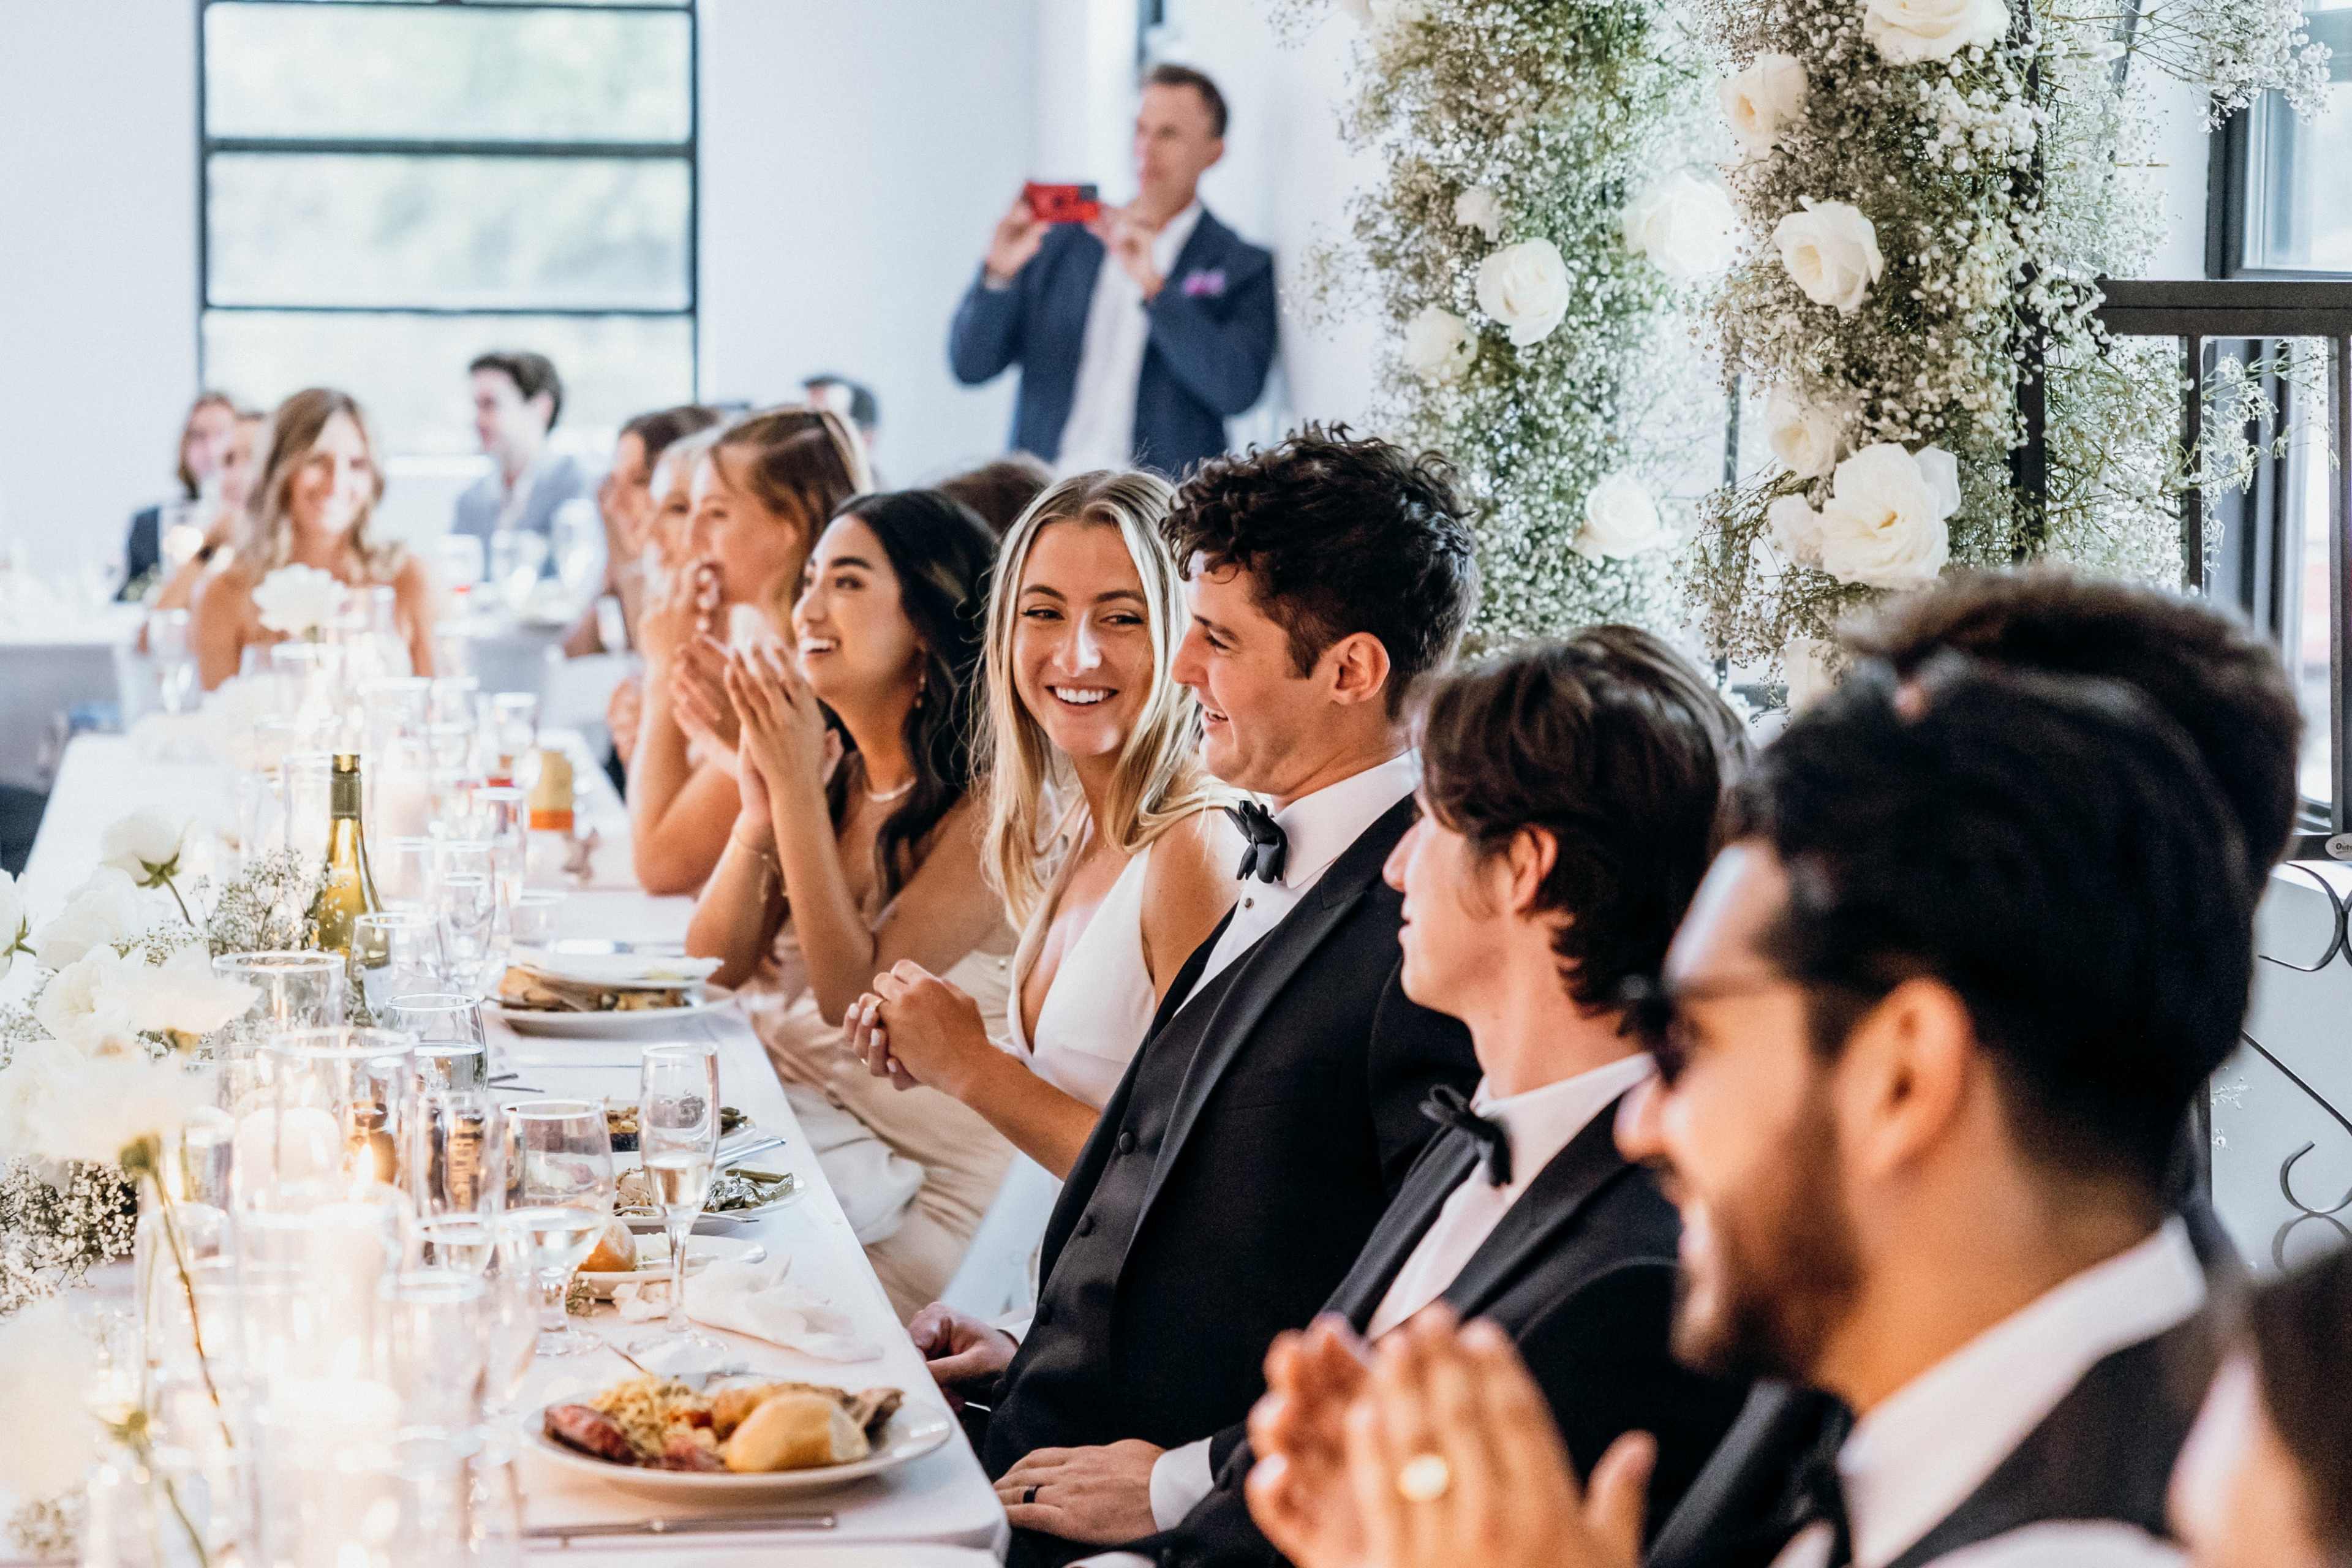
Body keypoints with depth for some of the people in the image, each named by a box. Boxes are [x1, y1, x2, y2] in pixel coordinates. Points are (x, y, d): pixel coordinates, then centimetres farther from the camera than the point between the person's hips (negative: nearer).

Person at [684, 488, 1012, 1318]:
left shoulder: (983, 803, -15)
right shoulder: (833, 773, 6)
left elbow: (852, 994, -20)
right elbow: (709, 969, 4)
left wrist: (797, 787, -21)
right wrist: (759, 807, -12)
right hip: (771, 1087, 6)